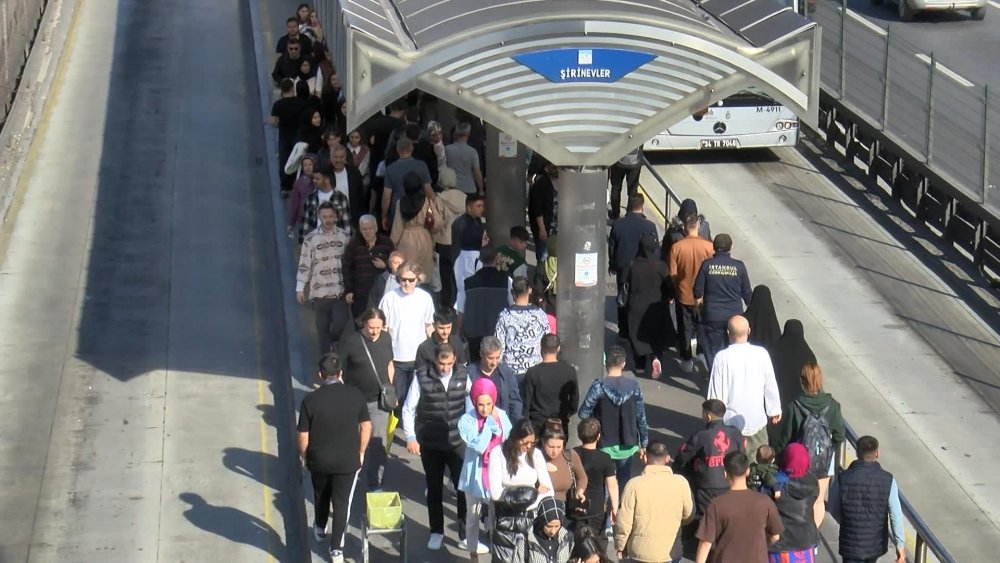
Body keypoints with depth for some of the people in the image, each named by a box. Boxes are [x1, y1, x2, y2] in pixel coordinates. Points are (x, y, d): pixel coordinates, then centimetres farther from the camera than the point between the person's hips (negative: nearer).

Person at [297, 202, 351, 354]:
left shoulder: (343, 236, 2)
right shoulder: (310, 239, -6)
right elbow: (304, 265, -3)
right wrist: (300, 288, -6)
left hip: (340, 290, 2)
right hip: (319, 291, -2)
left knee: (341, 322, -10)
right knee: (323, 327, 5)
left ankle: (333, 342, 21)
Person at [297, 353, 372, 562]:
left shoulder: (310, 400, -16)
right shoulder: (355, 394, -11)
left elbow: (303, 435, -10)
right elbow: (366, 426, -2)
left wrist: (303, 456, 8)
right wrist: (361, 452, 12)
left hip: (319, 460, 0)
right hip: (348, 460, 0)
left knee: (321, 496, 25)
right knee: (342, 502, 11)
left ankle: (320, 530, 47)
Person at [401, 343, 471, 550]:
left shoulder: (463, 375, -5)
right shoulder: (421, 377, -12)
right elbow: (408, 409, -5)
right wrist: (410, 437, -12)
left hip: (457, 442, 1)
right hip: (430, 444, -1)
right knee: (434, 488, 12)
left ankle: (466, 533, 13)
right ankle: (436, 532, 28)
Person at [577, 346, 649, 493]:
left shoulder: (598, 387, -14)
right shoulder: (633, 387, -6)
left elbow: (583, 414, -12)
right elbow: (641, 418, -2)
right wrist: (643, 444, 8)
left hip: (605, 447, -2)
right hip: (627, 446, 2)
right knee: (624, 484, 14)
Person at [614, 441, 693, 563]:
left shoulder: (635, 484, -15)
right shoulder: (680, 483, -10)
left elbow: (623, 522, -11)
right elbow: (688, 514, 3)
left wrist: (620, 546, 5)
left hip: (641, 552, -1)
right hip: (670, 553, 1)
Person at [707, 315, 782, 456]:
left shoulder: (722, 358, -16)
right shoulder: (761, 354, -10)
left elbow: (716, 391, -9)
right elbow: (770, 385, 1)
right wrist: (774, 410, 16)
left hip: (730, 422, -2)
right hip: (756, 421, 2)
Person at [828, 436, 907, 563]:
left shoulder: (843, 479, -15)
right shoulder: (888, 480, -14)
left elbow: (834, 509, -1)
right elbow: (896, 515, -13)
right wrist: (900, 545, -4)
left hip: (851, 544, -2)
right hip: (876, 543, 2)